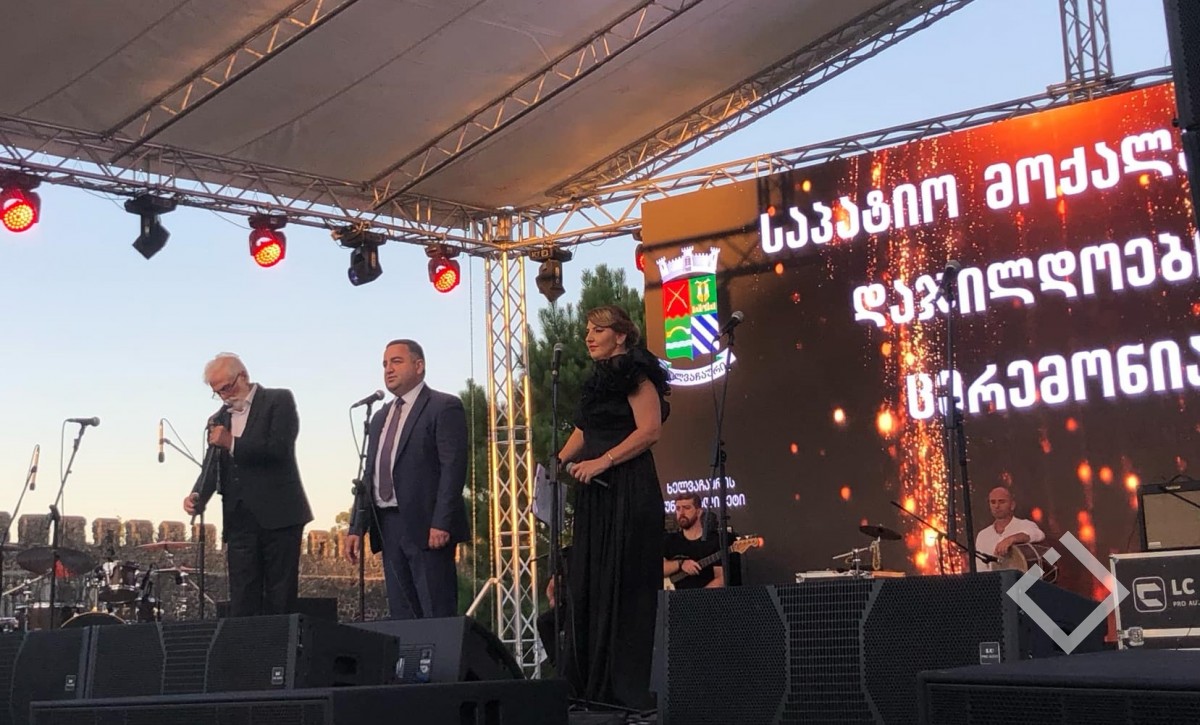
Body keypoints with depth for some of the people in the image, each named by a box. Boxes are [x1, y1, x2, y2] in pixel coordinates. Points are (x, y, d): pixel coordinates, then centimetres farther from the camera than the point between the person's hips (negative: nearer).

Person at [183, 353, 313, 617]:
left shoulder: (279, 400, 1)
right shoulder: (219, 420, 18)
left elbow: (280, 448, -12)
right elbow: (212, 467, 11)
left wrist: (232, 444, -12)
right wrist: (198, 496, -8)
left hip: (278, 516, -5)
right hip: (240, 522, 5)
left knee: (280, 599, -3)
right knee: (242, 602, 1)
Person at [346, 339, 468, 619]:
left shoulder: (444, 407, -2)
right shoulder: (381, 417, 22)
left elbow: (453, 468, -11)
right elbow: (369, 475, 21)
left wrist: (441, 523, -19)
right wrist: (356, 528, 13)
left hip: (427, 527, -7)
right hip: (388, 527, 8)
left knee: (438, 615, -8)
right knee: (401, 616, 7)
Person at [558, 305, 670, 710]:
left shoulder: (635, 374, -7)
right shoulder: (598, 379, 19)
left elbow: (650, 430, -17)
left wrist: (602, 462, -20)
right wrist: (558, 462, 6)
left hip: (628, 490, -9)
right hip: (596, 493, 9)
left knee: (625, 585, -6)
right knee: (588, 584, 8)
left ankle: (628, 687, 0)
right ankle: (591, 683, 14)